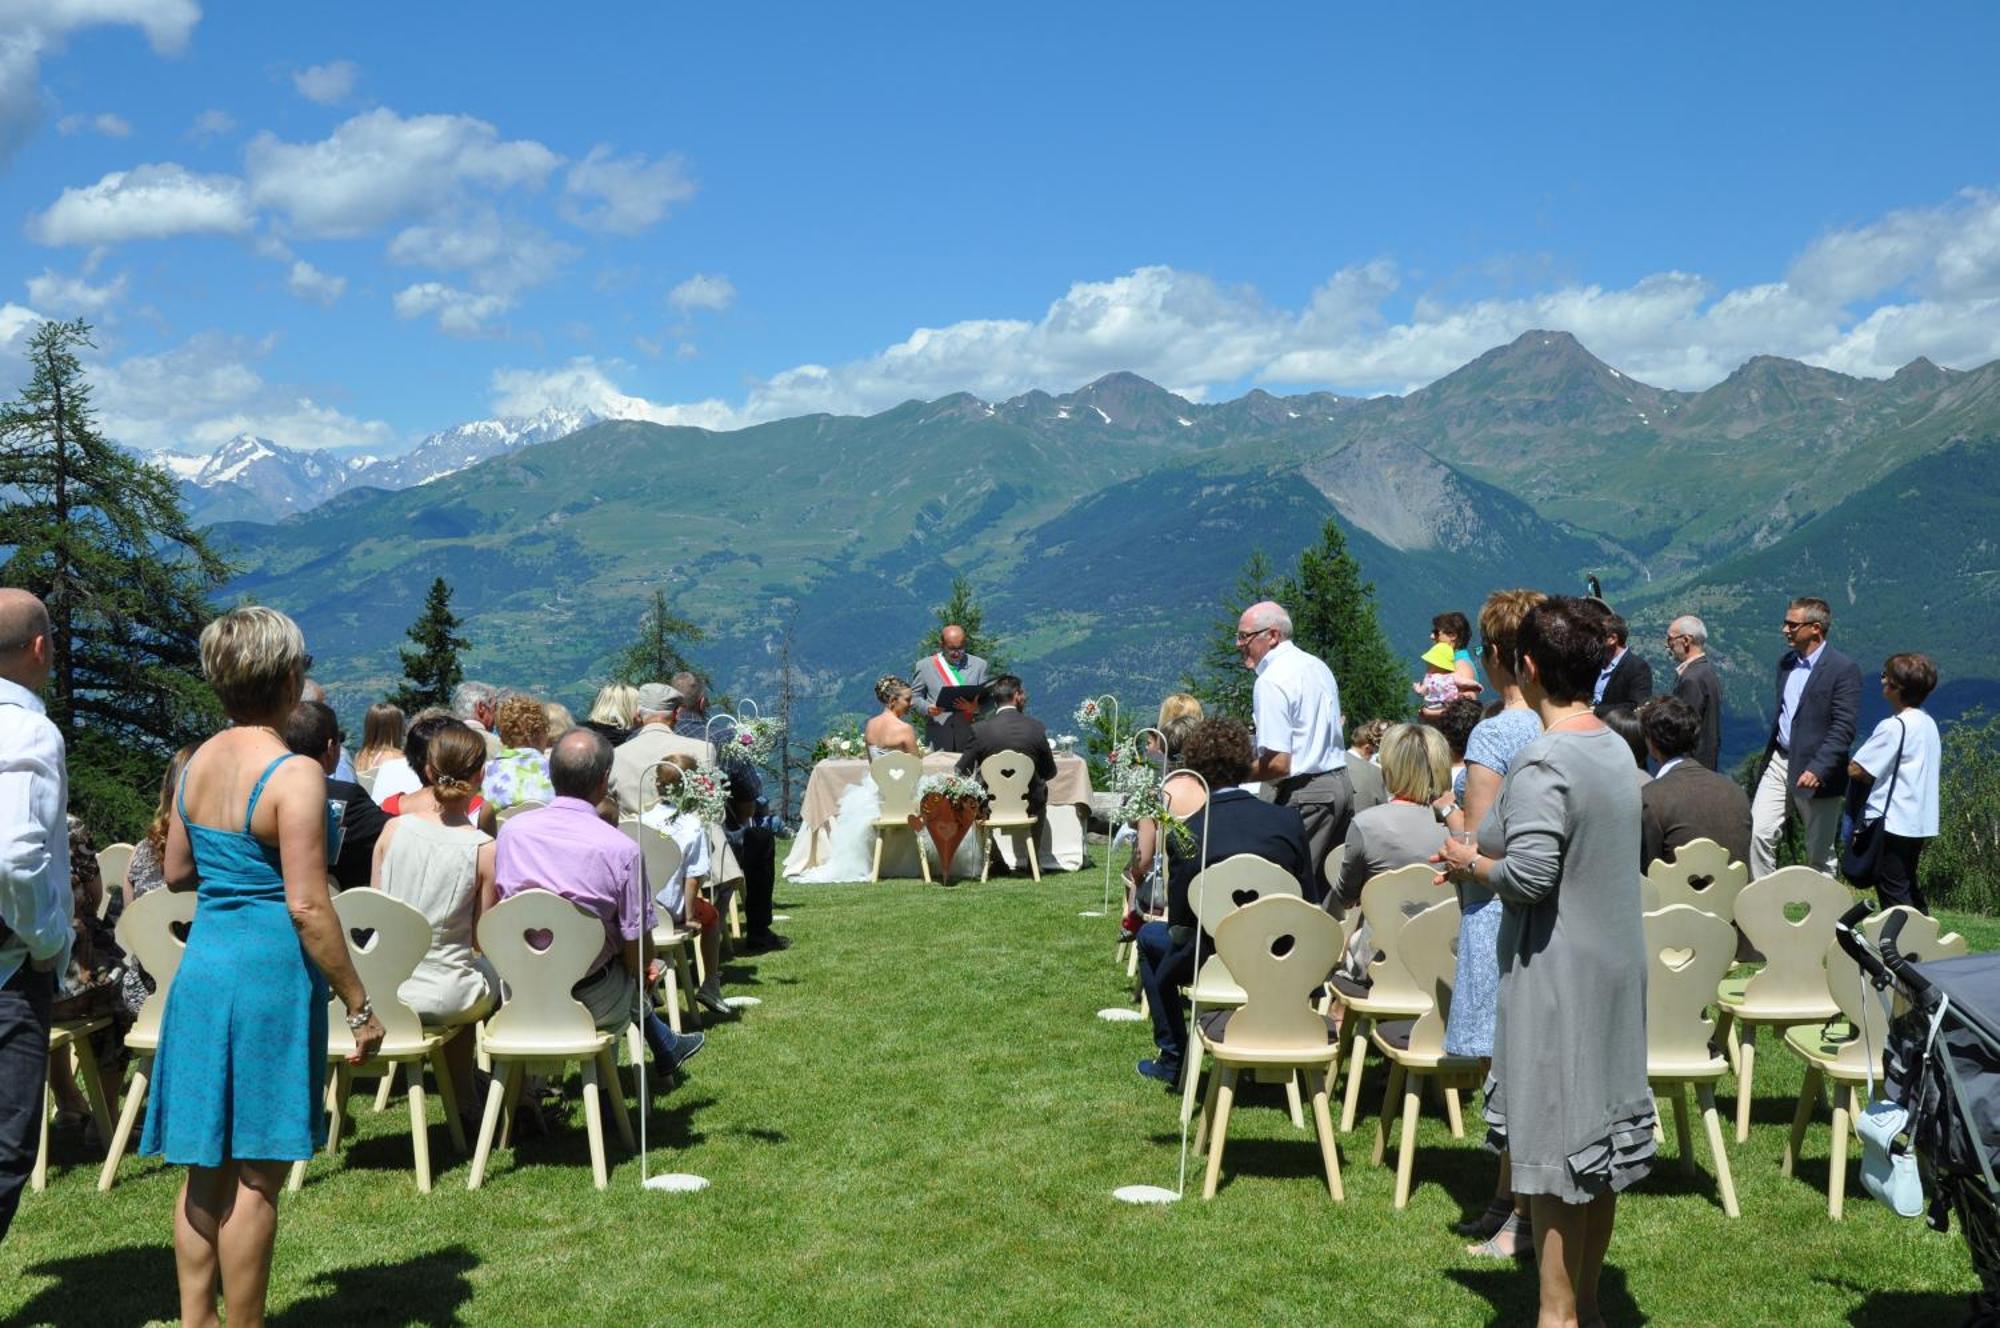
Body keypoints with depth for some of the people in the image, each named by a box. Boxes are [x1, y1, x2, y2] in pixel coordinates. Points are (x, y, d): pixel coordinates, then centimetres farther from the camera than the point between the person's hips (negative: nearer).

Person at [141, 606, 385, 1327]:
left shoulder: (197, 763, 6)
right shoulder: (294, 774, -16)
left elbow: (176, 872, 17)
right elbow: (307, 907, -19)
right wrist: (359, 1005, -12)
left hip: (201, 964, 7)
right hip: (268, 975, -7)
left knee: (206, 1165, 15)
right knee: (256, 1175, 1)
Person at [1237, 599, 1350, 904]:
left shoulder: (1270, 681, -14)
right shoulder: (1318, 666, 14)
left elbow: (1277, 762, -20)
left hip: (1305, 793, -10)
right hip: (1340, 783, 10)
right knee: (1328, 884, 15)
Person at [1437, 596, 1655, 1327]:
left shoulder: (1545, 760, -20)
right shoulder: (1617, 750, 7)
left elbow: (1529, 874, -27)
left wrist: (1469, 863, -8)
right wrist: (1492, 850, 15)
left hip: (1558, 977, -9)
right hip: (1614, 971, 9)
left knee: (1552, 1152, 2)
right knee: (1598, 1142, 16)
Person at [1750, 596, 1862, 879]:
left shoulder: (1843, 669, -12)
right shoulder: (1786, 662, 11)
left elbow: (1844, 728, -18)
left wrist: (1817, 770, -26)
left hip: (1816, 772, -6)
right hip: (1780, 762, 6)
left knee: (1819, 853, 6)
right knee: (1757, 833, -7)